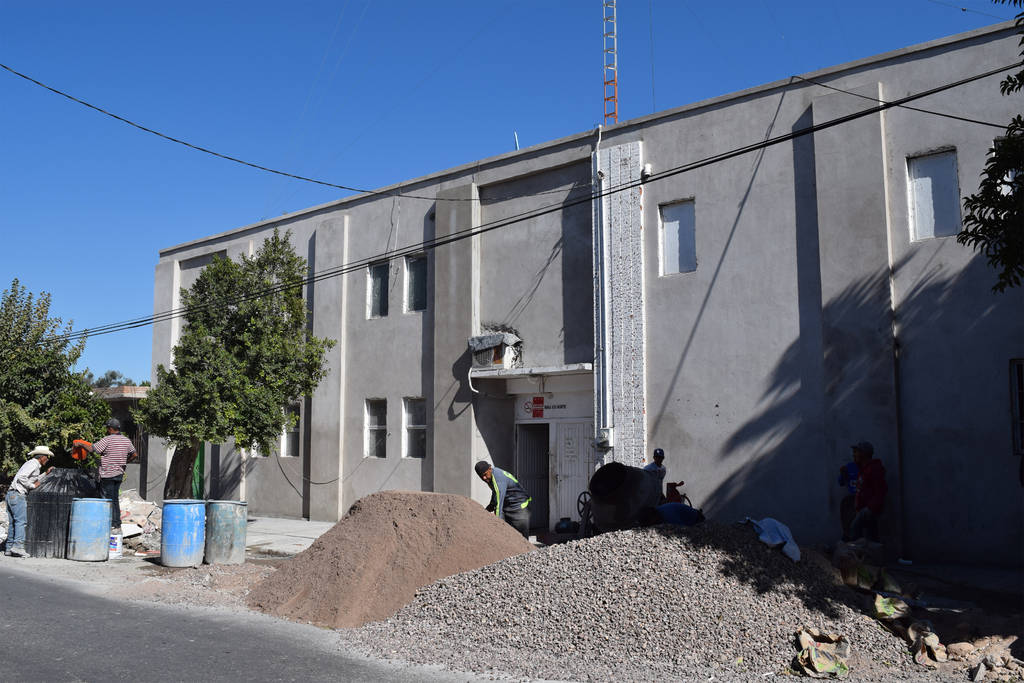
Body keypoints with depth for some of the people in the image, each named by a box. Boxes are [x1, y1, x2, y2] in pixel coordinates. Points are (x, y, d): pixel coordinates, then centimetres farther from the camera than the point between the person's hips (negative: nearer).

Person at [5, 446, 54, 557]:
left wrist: (45, 473, 28)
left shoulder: (35, 465, 22)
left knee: (13, 523, 9)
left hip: (11, 495, 10)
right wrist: (32, 486, -10)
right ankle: (18, 546, -21)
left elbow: (33, 480, 33)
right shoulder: (33, 463, -8)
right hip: (17, 495, -10)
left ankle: (10, 548, 9)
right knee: (21, 521, -14)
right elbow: (21, 477, -21)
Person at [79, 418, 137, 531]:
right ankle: (117, 525, 14)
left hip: (108, 475, -6)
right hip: (119, 474, 6)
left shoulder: (107, 440, -14)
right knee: (115, 499, 14)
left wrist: (81, 444, 2)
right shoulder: (126, 440, 6)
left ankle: (112, 525, -1)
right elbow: (134, 455, 13)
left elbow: (91, 449, -15)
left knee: (108, 500, -1)